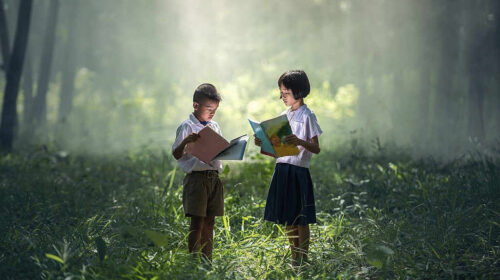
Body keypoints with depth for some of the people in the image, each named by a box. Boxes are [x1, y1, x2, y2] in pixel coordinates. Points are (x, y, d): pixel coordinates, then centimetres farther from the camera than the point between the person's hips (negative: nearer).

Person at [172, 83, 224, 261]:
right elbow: (176, 155, -6)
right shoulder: (187, 127, -5)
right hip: (196, 178, -6)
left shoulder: (214, 126, 15)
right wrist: (185, 141, -25)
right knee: (197, 222, -7)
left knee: (209, 222, 8)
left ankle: (207, 260, 13)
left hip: (214, 178, 6)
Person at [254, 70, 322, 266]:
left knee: (300, 220, -2)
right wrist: (263, 145, 2)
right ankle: (294, 259, 19)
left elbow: (316, 149, -13)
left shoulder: (307, 116, -7)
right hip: (282, 170, 7)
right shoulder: (284, 116, 15)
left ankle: (302, 260, 4)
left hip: (298, 171, -7)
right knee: (288, 219, 11)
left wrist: (300, 142, -29)